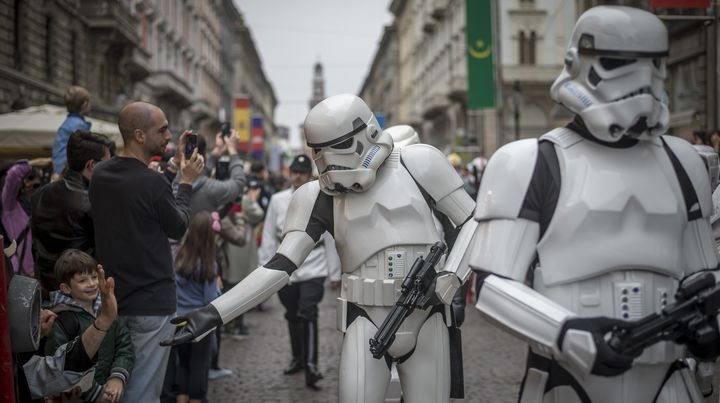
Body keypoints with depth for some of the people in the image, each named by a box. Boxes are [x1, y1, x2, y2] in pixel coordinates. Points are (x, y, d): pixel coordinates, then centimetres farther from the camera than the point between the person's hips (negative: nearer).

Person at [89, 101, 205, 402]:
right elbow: (178, 228, -5)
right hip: (151, 302, -8)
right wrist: (186, 182, 6)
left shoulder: (100, 174, 1)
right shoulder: (152, 182, -21)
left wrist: (173, 168, 14)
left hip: (112, 298, 8)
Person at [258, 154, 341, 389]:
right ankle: (297, 358, 31)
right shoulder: (278, 201, 4)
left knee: (308, 314, -16)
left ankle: (311, 365, -17)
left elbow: (331, 240, 1)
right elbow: (269, 237, 7)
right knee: (293, 316, 15)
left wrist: (335, 274, 2)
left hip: (312, 270, -3)